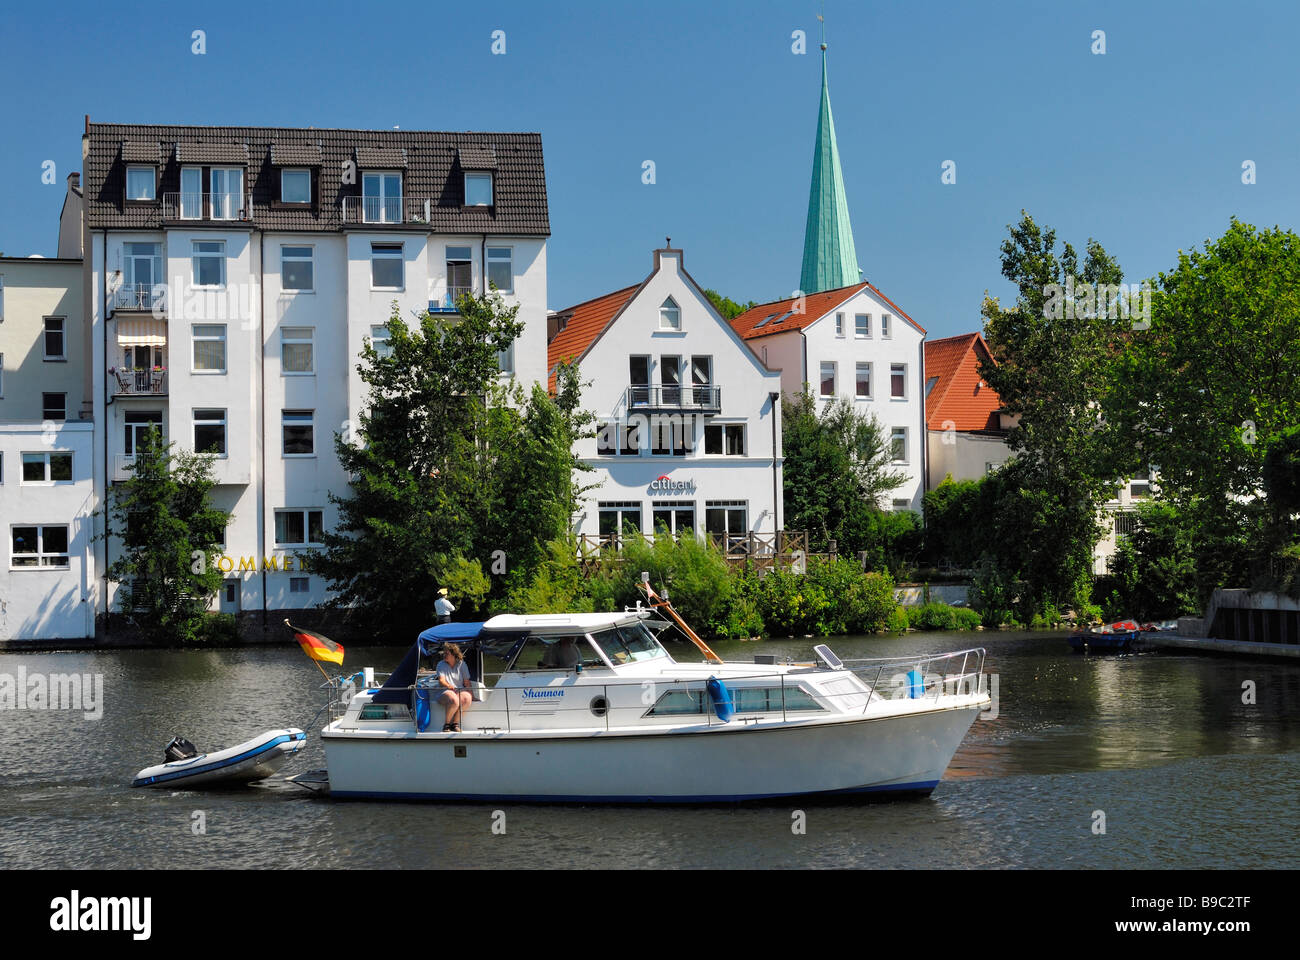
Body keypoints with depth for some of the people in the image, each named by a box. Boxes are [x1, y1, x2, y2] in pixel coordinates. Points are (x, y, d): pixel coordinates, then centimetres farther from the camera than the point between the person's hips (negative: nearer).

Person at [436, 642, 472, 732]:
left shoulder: (461, 664, 10)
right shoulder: (441, 665, 6)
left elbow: (466, 682, 11)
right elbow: (441, 680, -8)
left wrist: (471, 694, 2)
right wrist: (448, 686, -29)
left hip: (460, 691, 2)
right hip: (445, 691, -2)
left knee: (467, 698, -35)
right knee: (454, 700, -38)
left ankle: (455, 723, -20)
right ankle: (447, 724, -19)